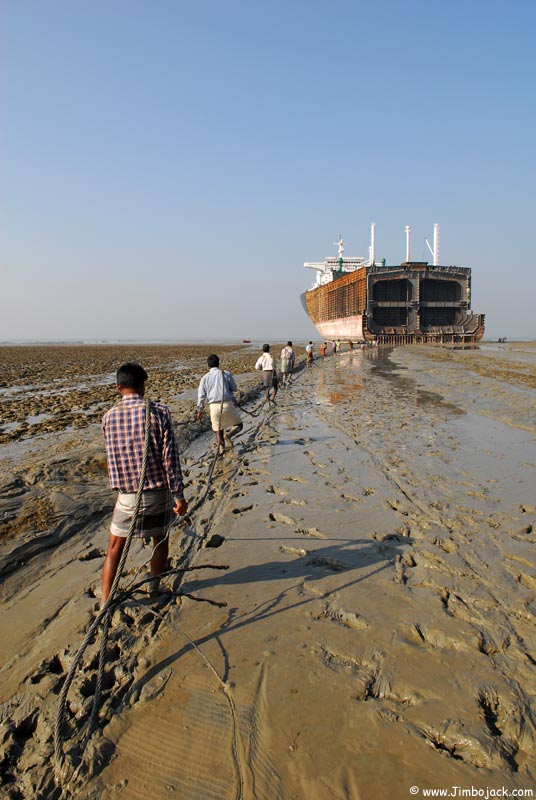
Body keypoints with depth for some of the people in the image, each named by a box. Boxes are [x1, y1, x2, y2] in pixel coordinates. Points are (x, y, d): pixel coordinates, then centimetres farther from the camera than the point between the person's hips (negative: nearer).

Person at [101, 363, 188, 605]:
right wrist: (179, 494, -7)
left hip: (126, 494, 1)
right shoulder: (159, 412, -12)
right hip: (158, 492, -1)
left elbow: (111, 456, 9)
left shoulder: (109, 417, -3)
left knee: (115, 547, 16)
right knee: (160, 540, 21)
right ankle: (154, 589, 35)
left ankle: (105, 602, 19)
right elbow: (169, 456, -13)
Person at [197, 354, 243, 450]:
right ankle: (228, 435, -13)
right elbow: (235, 388, 7)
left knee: (218, 429, 21)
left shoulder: (205, 378, 6)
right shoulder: (226, 373, 1)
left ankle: (221, 447, 15)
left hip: (214, 406, 2)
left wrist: (199, 410, 11)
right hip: (228, 404, -2)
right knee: (239, 425, 14)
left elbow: (201, 395, 4)